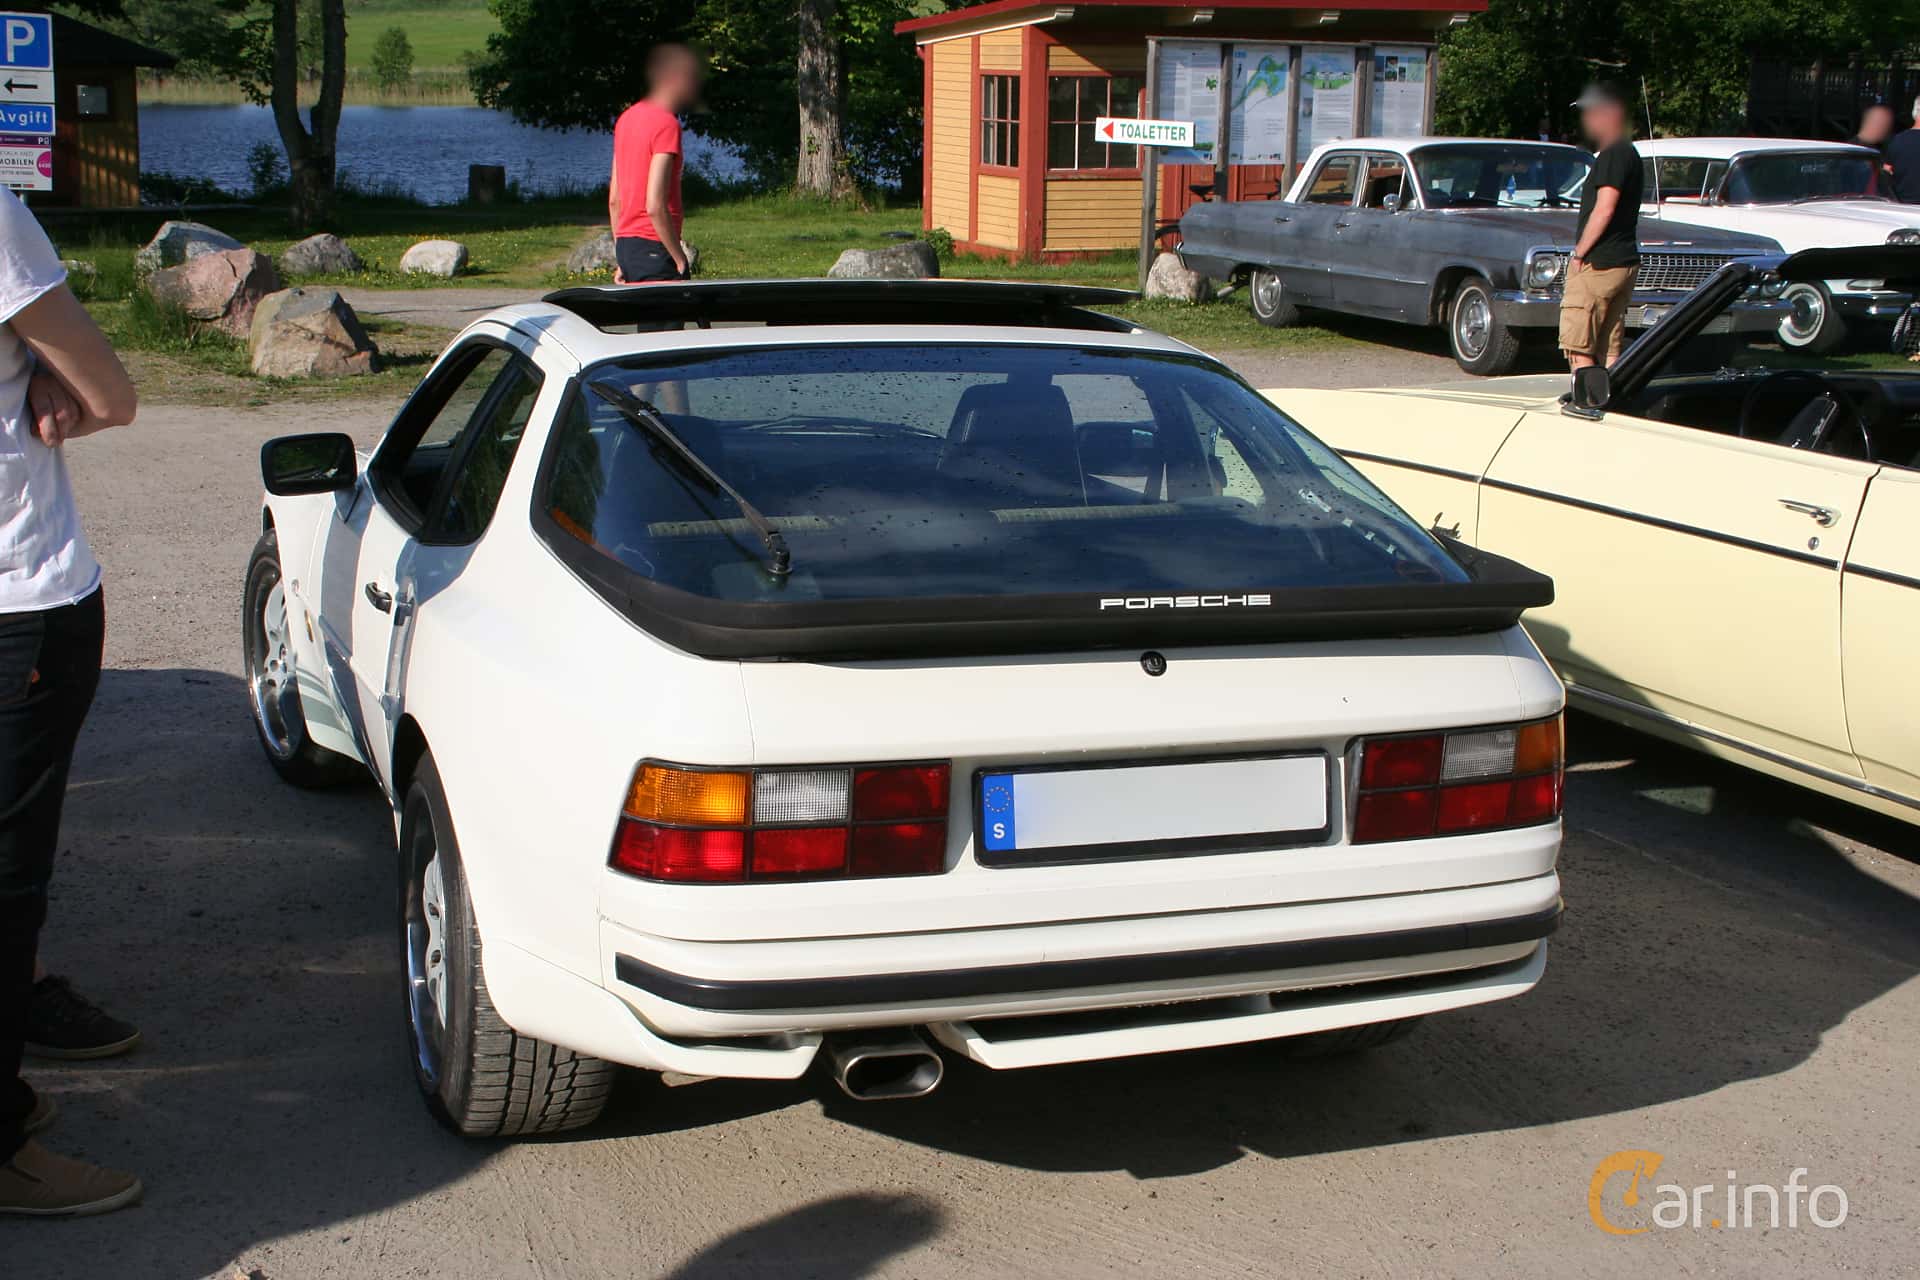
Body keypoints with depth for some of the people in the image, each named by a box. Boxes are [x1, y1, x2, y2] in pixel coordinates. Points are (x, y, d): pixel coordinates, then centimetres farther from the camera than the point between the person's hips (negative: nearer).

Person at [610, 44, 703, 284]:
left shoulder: (627, 117, 14)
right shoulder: (666, 124, -13)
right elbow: (655, 206, -21)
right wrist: (680, 260, -13)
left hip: (626, 245, 9)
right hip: (653, 247, -9)